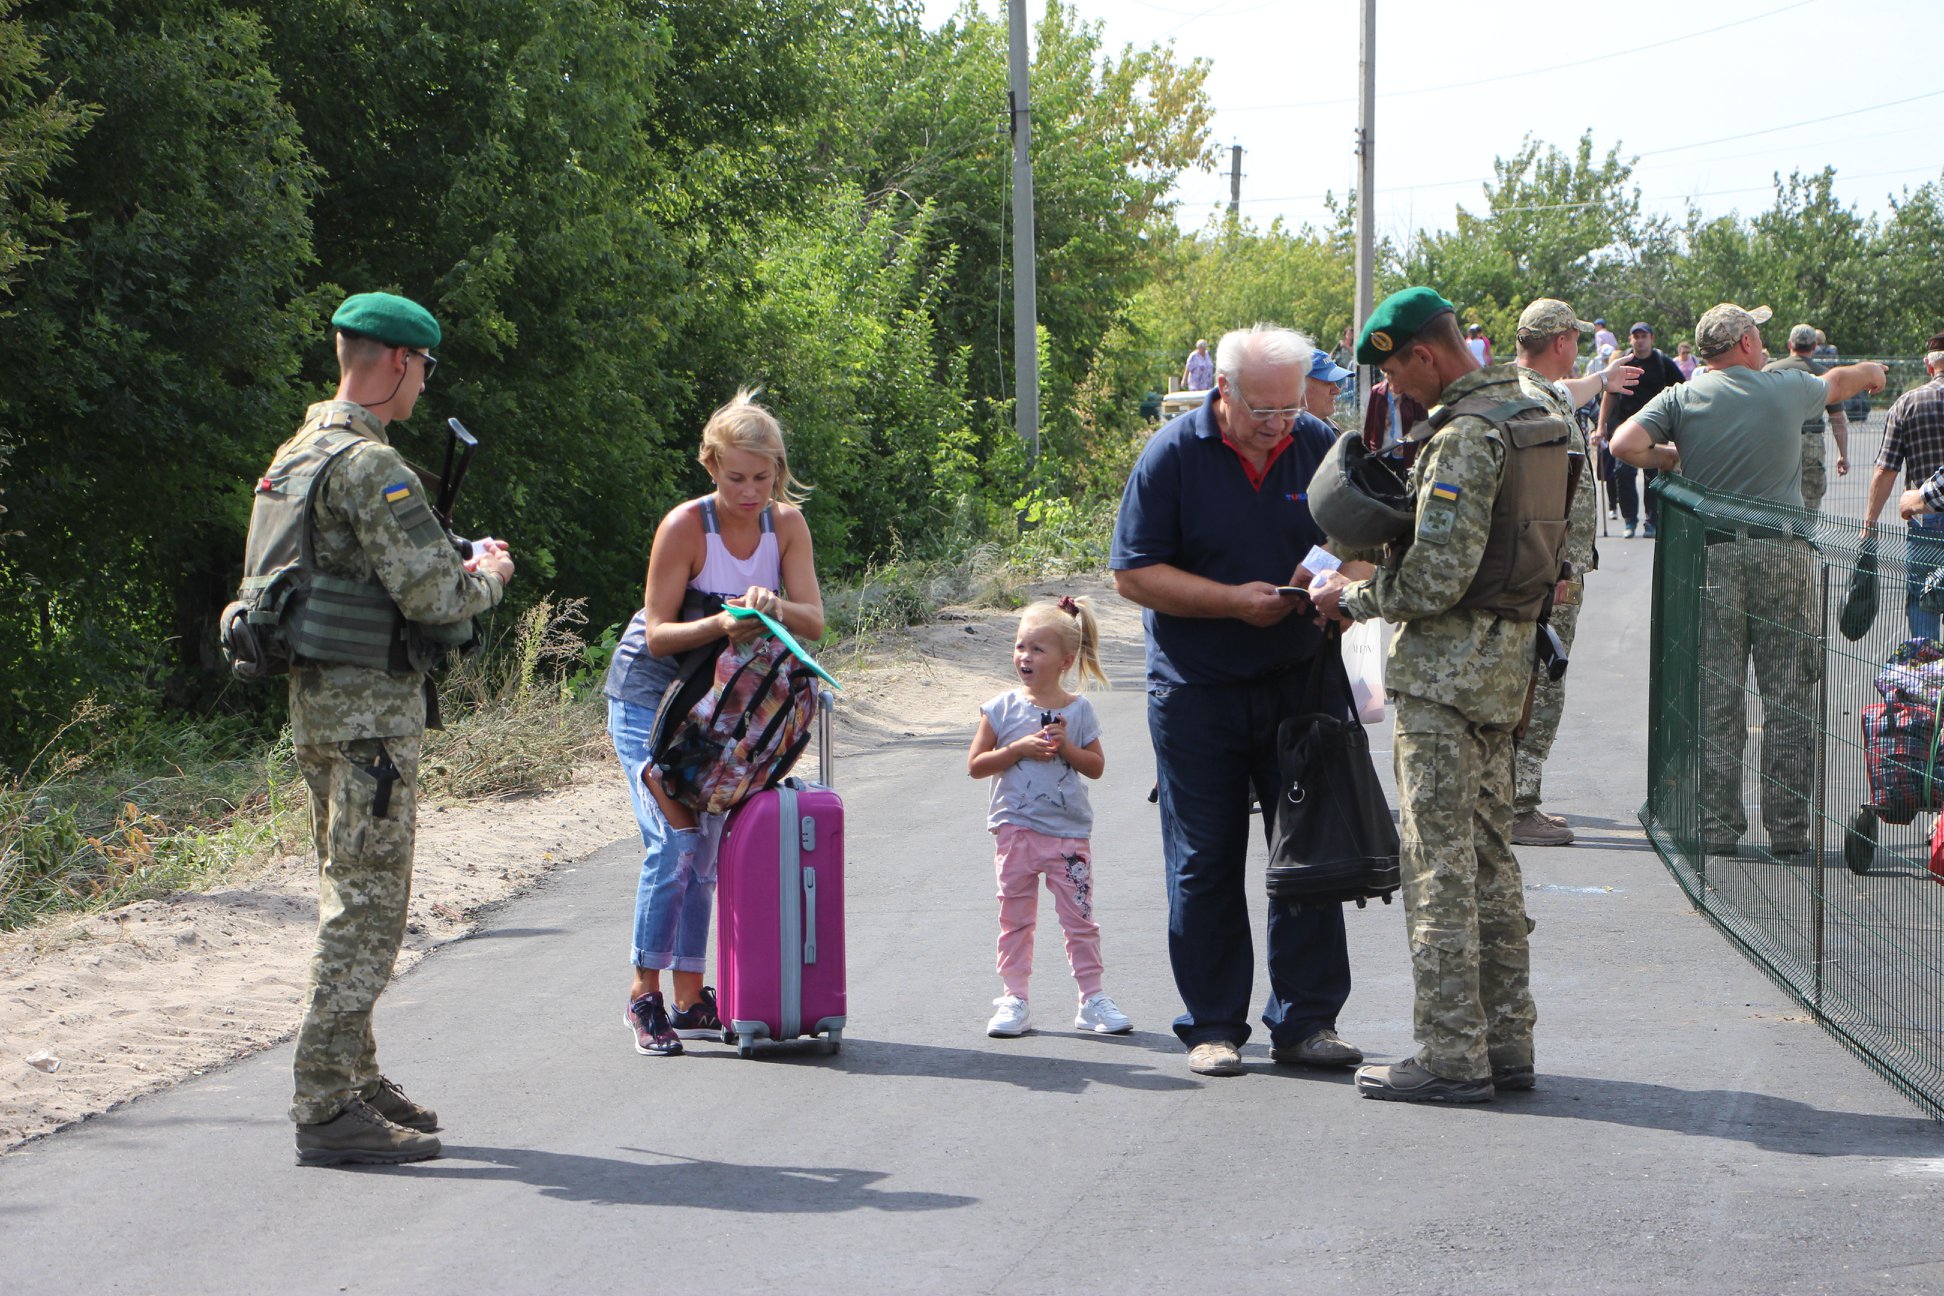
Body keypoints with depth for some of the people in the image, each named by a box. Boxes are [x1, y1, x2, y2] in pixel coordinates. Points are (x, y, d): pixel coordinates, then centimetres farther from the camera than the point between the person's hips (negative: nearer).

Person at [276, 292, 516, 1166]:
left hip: (315, 700, 10)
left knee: (350, 895, 17)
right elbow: (433, 596, -22)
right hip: (371, 707, -10)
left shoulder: (296, 455, 14)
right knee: (366, 905, -7)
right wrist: (489, 577, -1)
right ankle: (328, 1108, -7)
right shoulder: (368, 464, -17)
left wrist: (450, 568, 19)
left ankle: (354, 1080, 25)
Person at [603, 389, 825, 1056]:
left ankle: (691, 999, 9)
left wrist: (773, 607, -35)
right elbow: (657, 634, -20)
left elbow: (814, 621, -13)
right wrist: (721, 624, -37)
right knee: (674, 844, -15)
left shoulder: (786, 524, -8)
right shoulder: (685, 527, -21)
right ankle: (644, 995, -7)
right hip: (649, 694, -5)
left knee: (709, 848, 3)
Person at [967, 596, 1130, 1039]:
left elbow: (1097, 766, 4)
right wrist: (1020, 749, -14)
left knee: (1079, 916, 3)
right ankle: (1014, 998, 11)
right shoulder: (1003, 708, -1)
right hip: (1016, 829, 0)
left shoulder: (1078, 710, 2)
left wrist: (1065, 747, -13)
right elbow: (975, 764, -2)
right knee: (1015, 917, 5)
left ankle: (1092, 997, 10)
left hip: (1069, 831, 0)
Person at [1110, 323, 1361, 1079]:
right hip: (1198, 695, -2)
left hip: (1303, 683, 2)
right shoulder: (1173, 456, -6)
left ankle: (1305, 1022, 11)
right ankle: (1212, 1027, 13)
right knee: (1205, 865, 3)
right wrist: (1234, 600, -17)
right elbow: (1134, 574, -8)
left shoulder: (1320, 447, 2)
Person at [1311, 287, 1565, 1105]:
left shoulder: (1465, 437, -19)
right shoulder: (1532, 417, 12)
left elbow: (1436, 579, -24)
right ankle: (1506, 1042, 18)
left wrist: (1352, 599, -7)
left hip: (1448, 663, -10)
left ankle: (1453, 1056, -3)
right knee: (1489, 853, 14)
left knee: (1439, 861, -5)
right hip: (1507, 654, 10)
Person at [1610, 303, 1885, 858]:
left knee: (1717, 697, 5)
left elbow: (1626, 444, -13)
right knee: (1789, 696, 4)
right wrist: (1871, 372, 50)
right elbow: (1836, 382, 27)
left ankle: (1718, 827, 5)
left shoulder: (1681, 398, 1)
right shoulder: (1788, 388, 5)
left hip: (1714, 554, 1)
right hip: (1785, 550, 0)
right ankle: (1788, 827, 5)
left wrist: (1673, 459, 7)